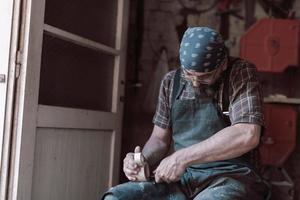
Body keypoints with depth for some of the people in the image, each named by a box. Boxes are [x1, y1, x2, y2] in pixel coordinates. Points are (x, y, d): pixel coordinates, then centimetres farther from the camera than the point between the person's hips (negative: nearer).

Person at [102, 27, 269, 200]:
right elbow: (160, 138, 16)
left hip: (229, 178, -4)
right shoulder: (171, 82, 9)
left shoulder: (241, 73, -6)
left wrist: (183, 157, -19)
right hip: (180, 179, 5)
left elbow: (247, 136, -20)